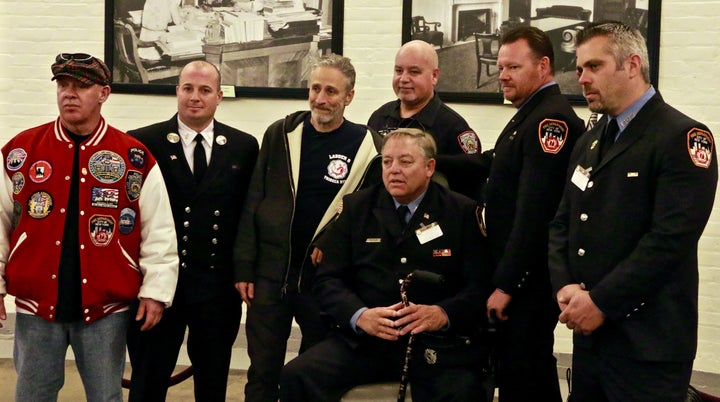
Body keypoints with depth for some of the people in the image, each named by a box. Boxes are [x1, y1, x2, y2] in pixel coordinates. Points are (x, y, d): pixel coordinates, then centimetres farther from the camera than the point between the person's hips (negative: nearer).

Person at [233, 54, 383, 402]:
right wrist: (244, 267, -1)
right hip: (270, 272, 1)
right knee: (262, 373, 6)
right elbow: (253, 203, 3)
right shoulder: (280, 134, 1)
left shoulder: (368, 146, -4)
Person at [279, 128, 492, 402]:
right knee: (297, 376, -21)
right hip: (364, 340, 2)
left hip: (437, 345, -2)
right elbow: (327, 280, 6)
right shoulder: (356, 208, 12)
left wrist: (442, 314, -21)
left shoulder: (463, 213, 6)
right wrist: (359, 315, -14)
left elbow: (480, 285, -1)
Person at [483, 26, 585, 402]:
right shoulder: (529, 115, 15)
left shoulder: (551, 119, -17)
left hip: (530, 280, -10)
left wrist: (505, 285, -21)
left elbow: (534, 213, -23)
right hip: (515, 275, 10)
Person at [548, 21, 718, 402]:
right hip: (589, 333, 7)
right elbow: (562, 223, 13)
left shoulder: (681, 138, -11)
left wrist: (601, 302, -17)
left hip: (647, 344, -7)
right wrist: (564, 288, -5)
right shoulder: (589, 142, 16)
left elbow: (671, 239, -19)